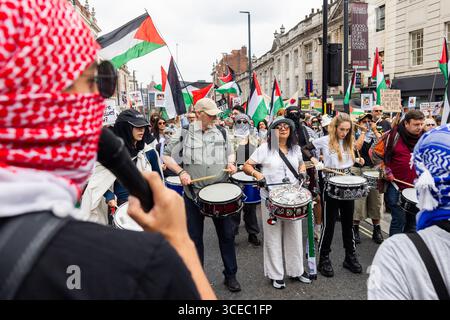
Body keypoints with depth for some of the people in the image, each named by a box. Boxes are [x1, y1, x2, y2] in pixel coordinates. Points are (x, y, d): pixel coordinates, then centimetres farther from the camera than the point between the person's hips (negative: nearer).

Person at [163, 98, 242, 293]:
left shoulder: (221, 133, 4)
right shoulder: (185, 134, -5)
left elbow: (230, 152, 19)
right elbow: (167, 156, 1)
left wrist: (231, 163, -2)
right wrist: (181, 172, -13)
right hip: (194, 193, -2)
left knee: (227, 234, 9)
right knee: (194, 237, 10)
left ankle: (230, 276, 28)